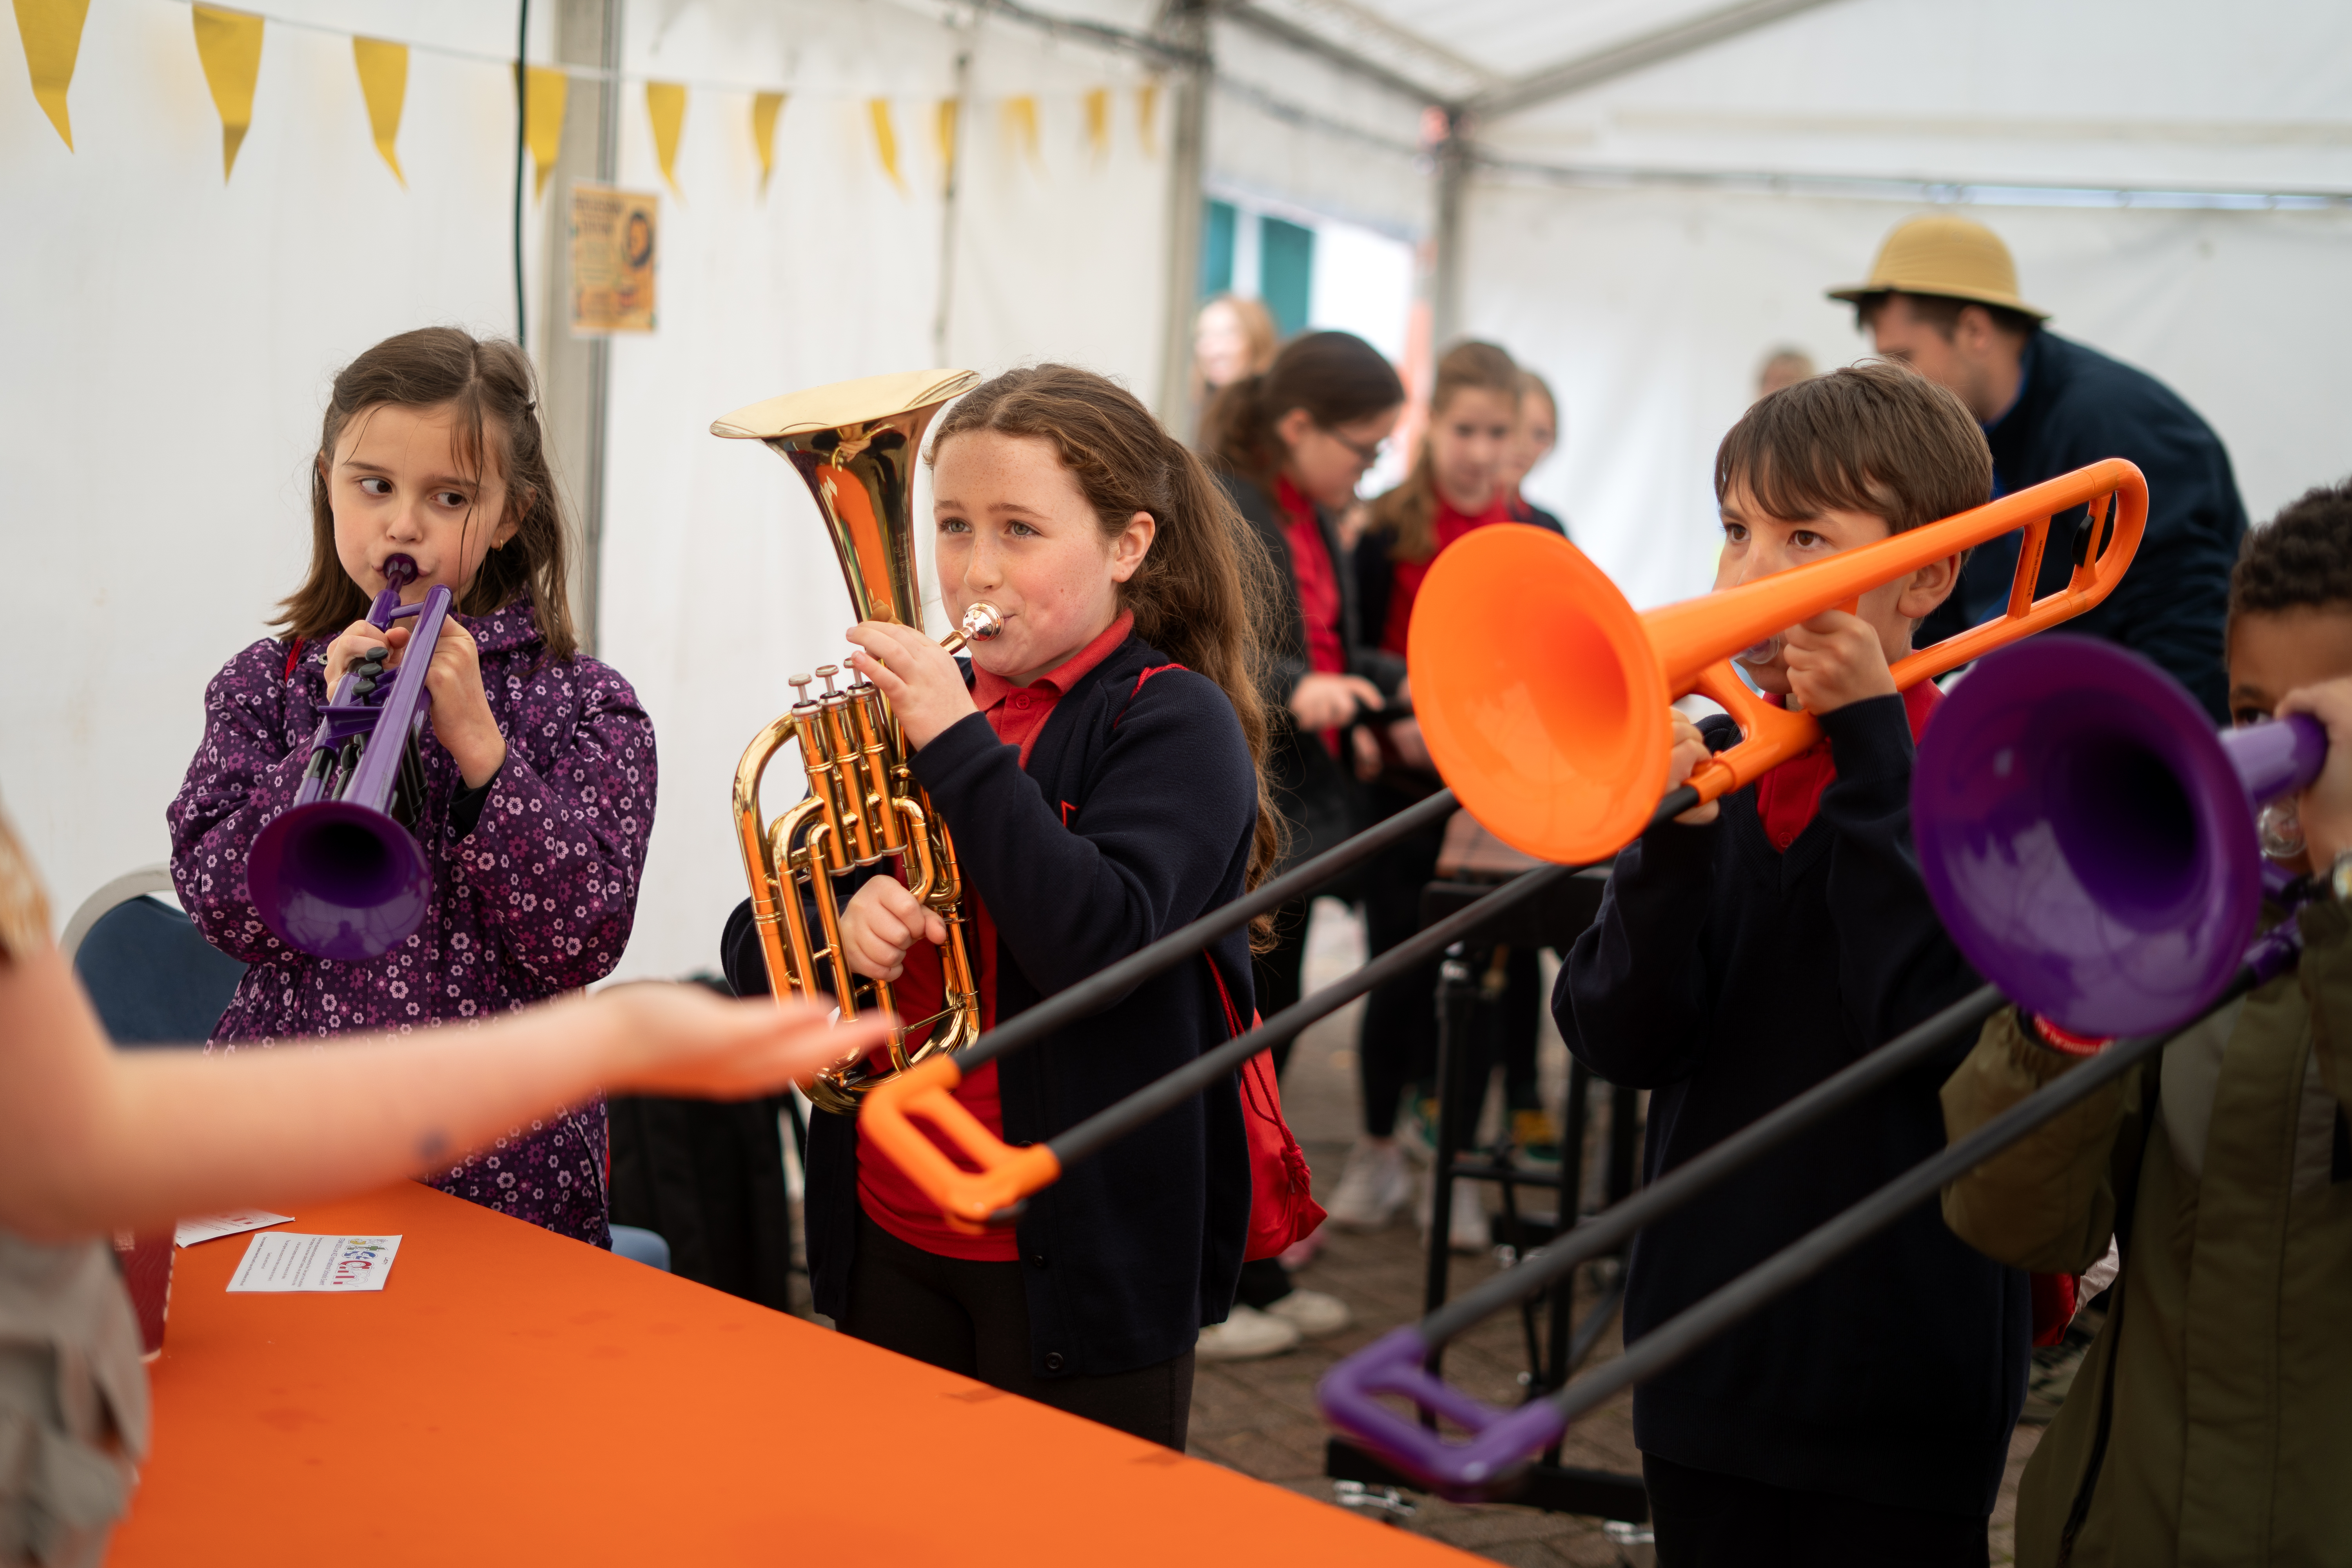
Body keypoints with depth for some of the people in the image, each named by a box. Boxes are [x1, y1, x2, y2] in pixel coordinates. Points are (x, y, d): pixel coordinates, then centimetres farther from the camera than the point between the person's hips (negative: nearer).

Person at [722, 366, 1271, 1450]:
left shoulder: (1174, 722, -9)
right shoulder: (913, 708, 7)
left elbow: (1102, 946, -26)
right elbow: (751, 958, 5)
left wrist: (960, 747, -24)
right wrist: (839, 929, -16)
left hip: (1083, 1265, -5)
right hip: (891, 1241, 6)